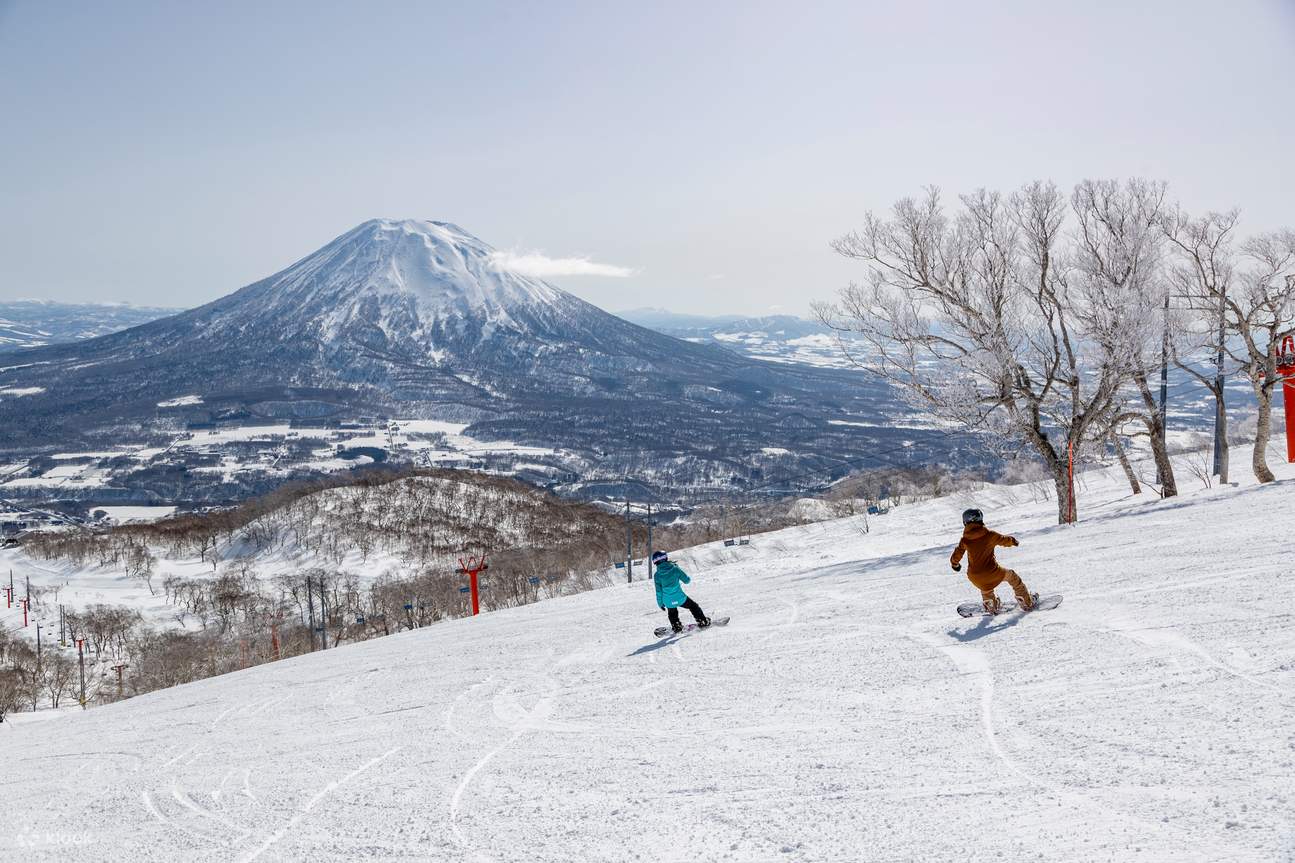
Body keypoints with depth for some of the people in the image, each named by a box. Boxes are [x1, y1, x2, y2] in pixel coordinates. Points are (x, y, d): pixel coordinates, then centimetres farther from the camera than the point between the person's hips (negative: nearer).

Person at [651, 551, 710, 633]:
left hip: (668, 601, 1)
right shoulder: (675, 569, -9)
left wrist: (660, 604, 10)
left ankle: (676, 627, 34)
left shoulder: (657, 575, -7)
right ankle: (703, 622, 26)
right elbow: (687, 580, 0)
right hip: (680, 598, -1)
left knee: (672, 614, 33)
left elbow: (659, 592, -2)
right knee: (693, 606, 24)